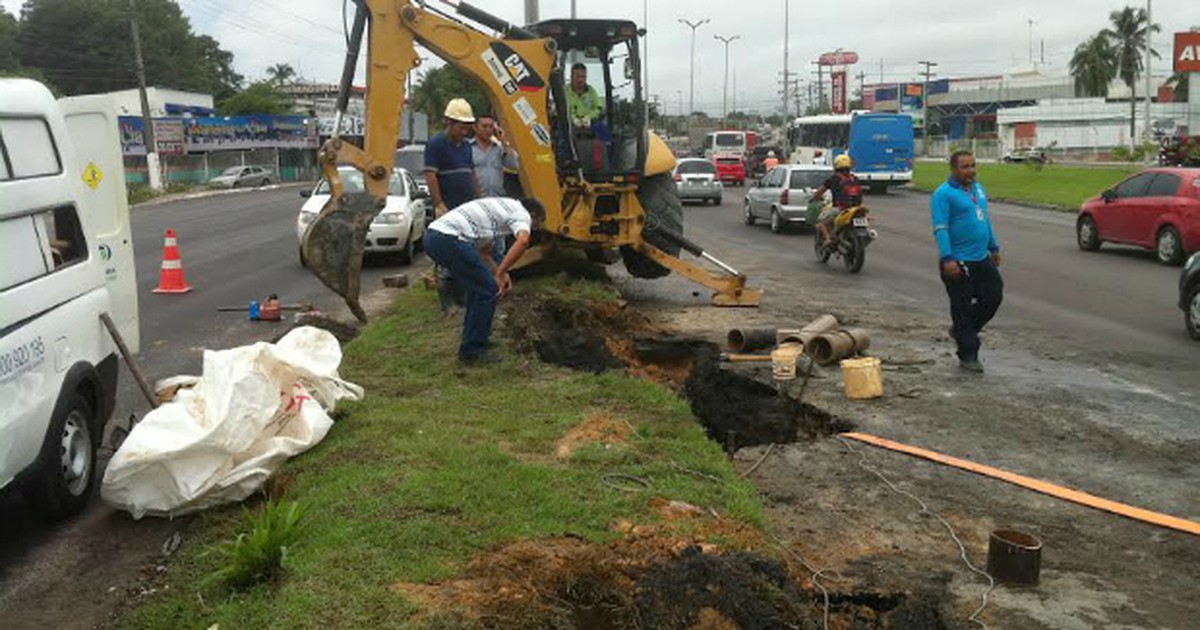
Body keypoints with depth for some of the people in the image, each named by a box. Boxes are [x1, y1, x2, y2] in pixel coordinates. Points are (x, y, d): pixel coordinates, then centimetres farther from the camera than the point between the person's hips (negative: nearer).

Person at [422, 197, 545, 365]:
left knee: (479, 286, 24)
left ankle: (475, 338, 32)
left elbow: (483, 250, 37)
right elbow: (523, 241, -19)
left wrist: (500, 273, 28)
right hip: (449, 239, -9)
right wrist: (499, 274, -14)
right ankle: (471, 351, 7)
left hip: (433, 236, 10)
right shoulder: (522, 214, 5)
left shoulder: (503, 208, 32)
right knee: (488, 290, 2)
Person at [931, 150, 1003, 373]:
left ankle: (962, 330, 29)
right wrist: (947, 259, -26)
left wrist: (994, 247, 23)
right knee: (962, 308, -1)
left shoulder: (978, 189, 14)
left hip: (982, 258, 8)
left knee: (994, 296, 9)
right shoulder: (943, 194, -12)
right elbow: (940, 229, -19)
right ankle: (968, 356, 9)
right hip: (958, 262, -8)